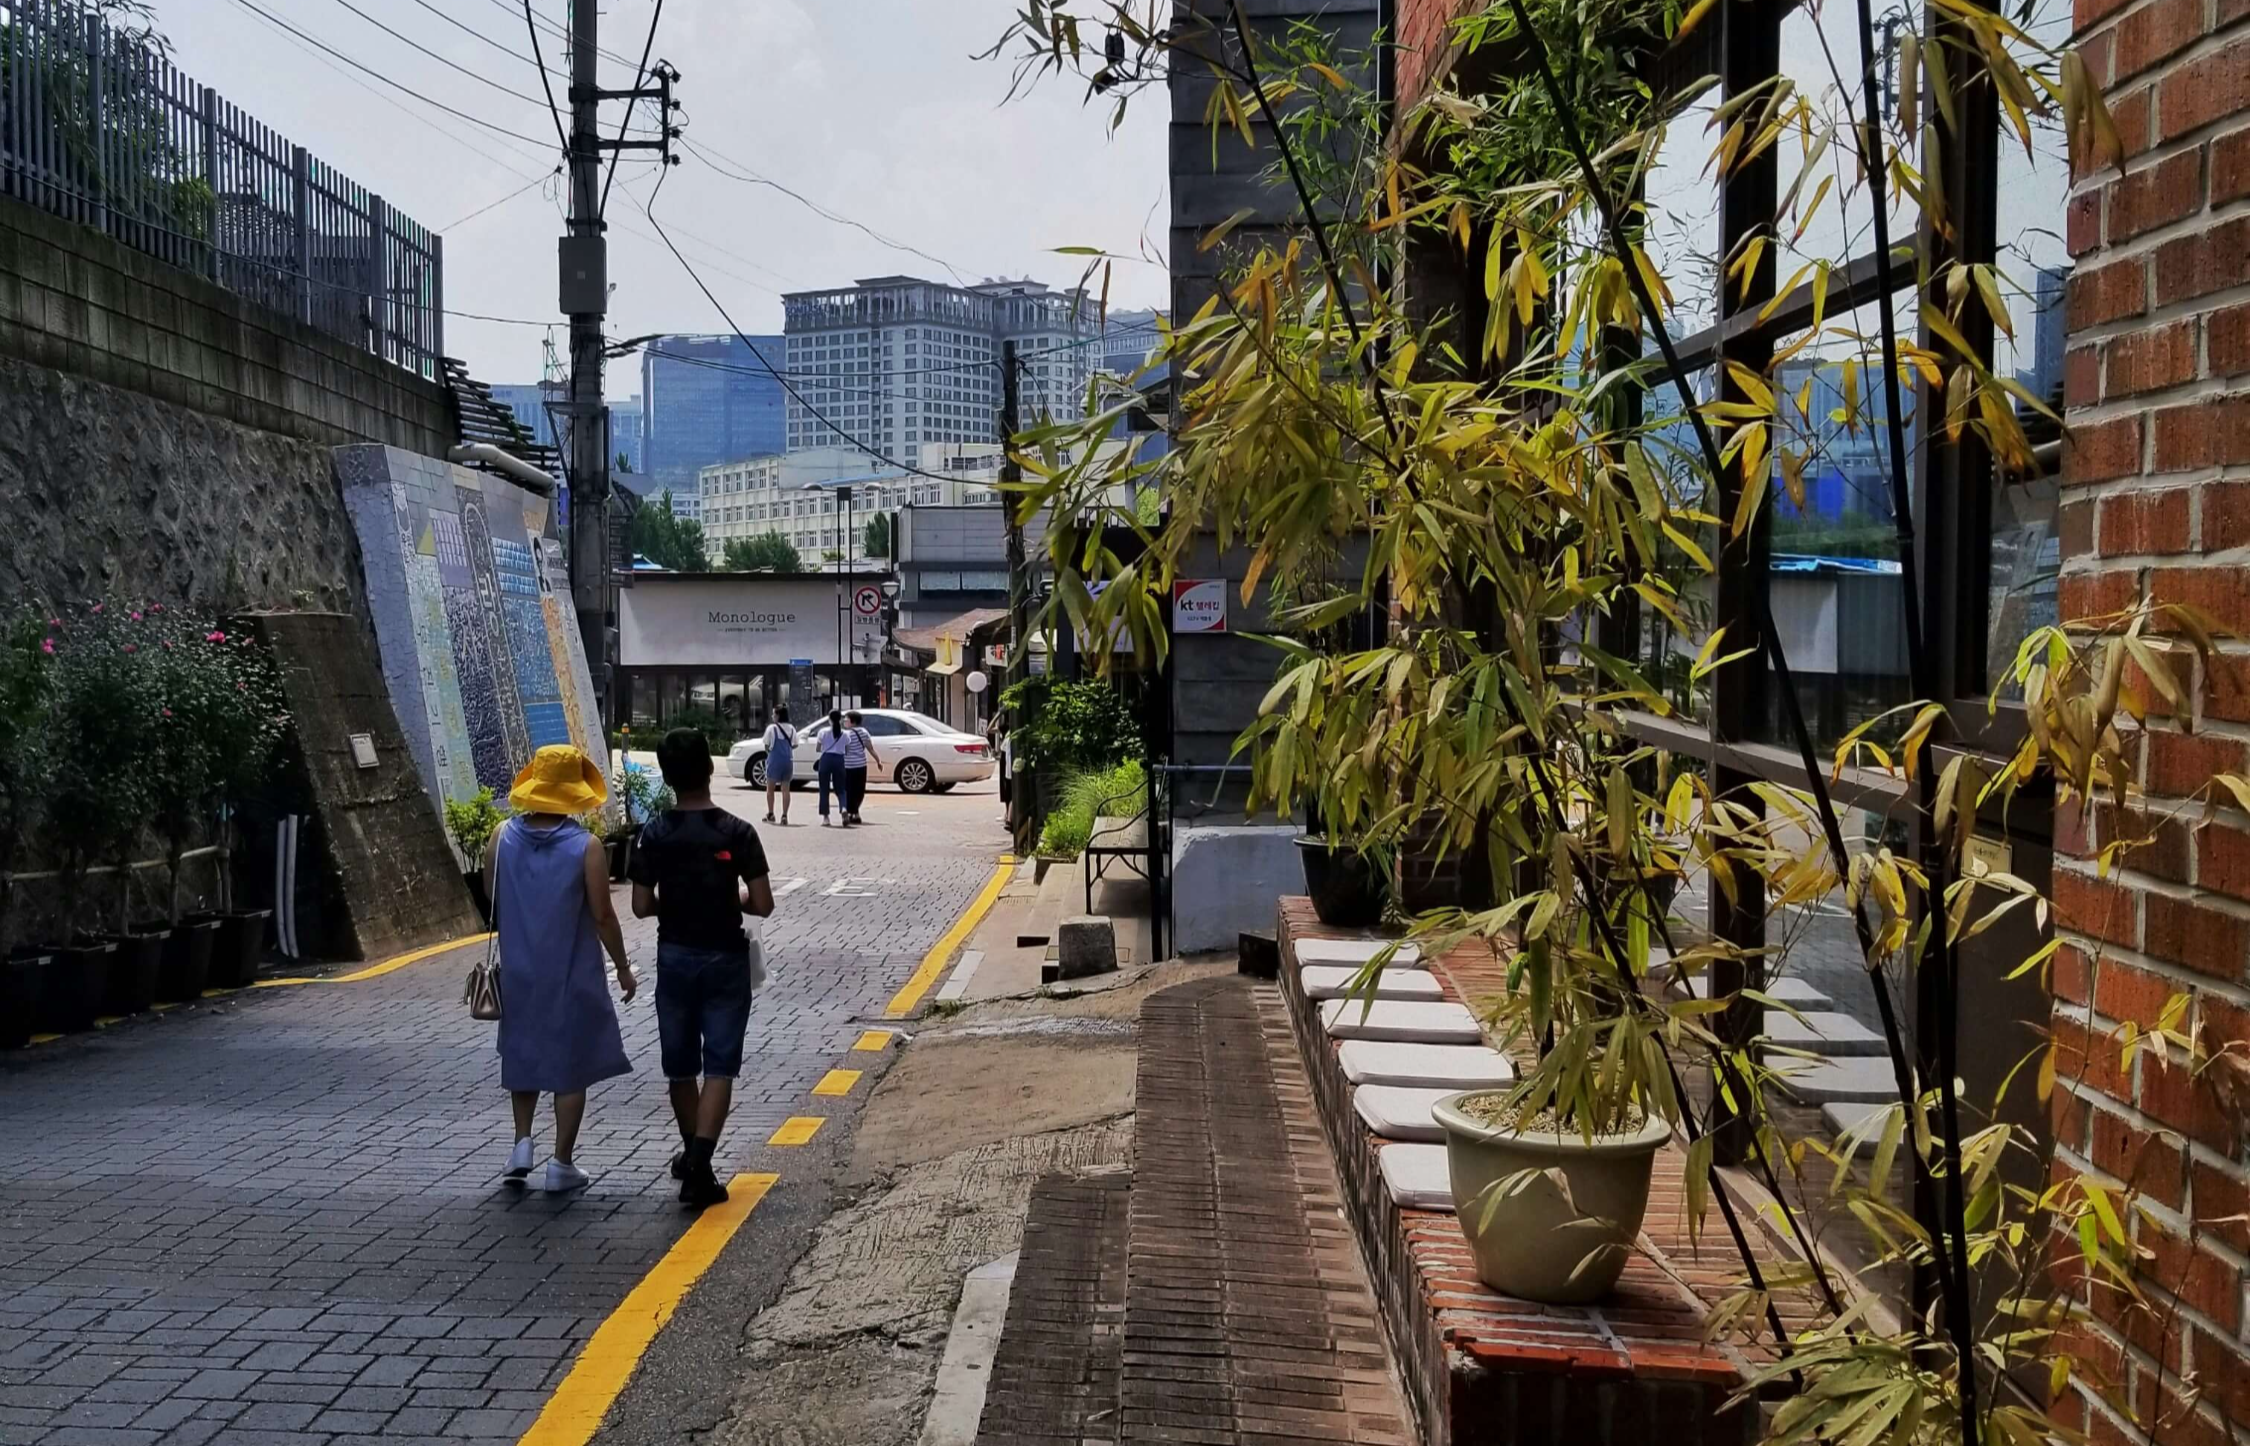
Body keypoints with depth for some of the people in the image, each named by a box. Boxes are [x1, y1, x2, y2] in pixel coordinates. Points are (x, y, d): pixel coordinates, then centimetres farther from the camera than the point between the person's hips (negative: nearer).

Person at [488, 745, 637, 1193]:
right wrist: (623, 967, -1)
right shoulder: (587, 848, -15)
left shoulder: (502, 839, -4)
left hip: (518, 972, 4)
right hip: (572, 976, -3)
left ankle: (522, 1144, 18)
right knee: (571, 1065, 7)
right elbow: (602, 915, -12)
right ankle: (561, 1164, 10)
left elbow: (491, 903, 5)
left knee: (523, 1057, 23)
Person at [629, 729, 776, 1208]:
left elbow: (642, 907, -5)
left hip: (675, 957, 2)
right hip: (725, 958, -2)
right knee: (719, 1065, 1)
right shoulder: (737, 832, -11)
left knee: (680, 1066, 16)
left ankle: (693, 1155, 32)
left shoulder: (655, 835, -6)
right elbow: (763, 904, -13)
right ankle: (698, 1165, -13)